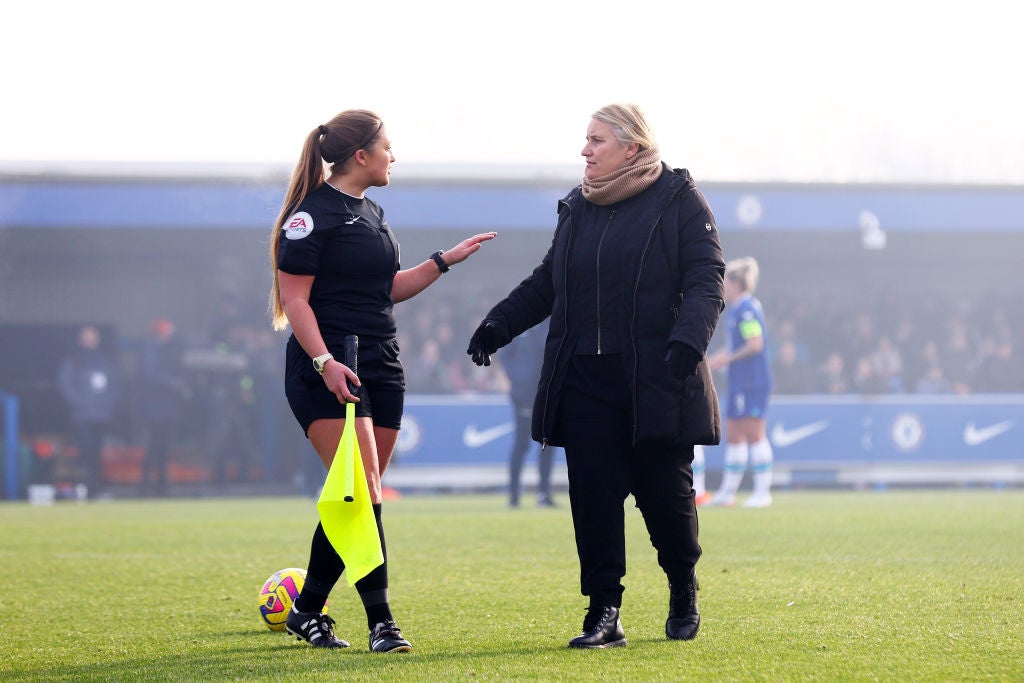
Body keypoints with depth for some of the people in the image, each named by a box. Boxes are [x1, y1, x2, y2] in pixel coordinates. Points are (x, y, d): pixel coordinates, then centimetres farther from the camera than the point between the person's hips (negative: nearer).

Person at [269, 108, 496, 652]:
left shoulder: (370, 213, 18)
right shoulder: (313, 215, -9)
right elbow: (295, 298, -13)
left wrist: (445, 260, 19)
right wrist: (324, 361, -24)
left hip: (381, 368, 9)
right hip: (328, 374, -9)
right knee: (362, 495, -16)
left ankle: (307, 612, 17)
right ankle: (380, 622, -16)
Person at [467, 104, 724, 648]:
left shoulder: (678, 201, -1)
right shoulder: (577, 207, 15)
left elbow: (706, 281, -7)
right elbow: (547, 282, 22)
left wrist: (688, 340, -23)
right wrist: (500, 323, 9)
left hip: (656, 380, -4)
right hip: (584, 381, 4)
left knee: (665, 491, 2)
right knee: (593, 495, -3)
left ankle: (683, 597, 27)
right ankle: (604, 614, 1)